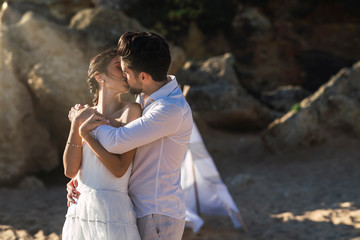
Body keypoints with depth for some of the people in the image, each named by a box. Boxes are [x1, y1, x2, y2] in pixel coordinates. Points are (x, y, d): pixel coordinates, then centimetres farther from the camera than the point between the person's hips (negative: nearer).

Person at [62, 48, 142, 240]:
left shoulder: (130, 111, -3)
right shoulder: (83, 116, 8)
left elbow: (119, 169, -11)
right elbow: (70, 171, 2)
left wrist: (86, 134, -9)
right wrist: (77, 128, -7)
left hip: (112, 211, -4)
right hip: (80, 209, 4)